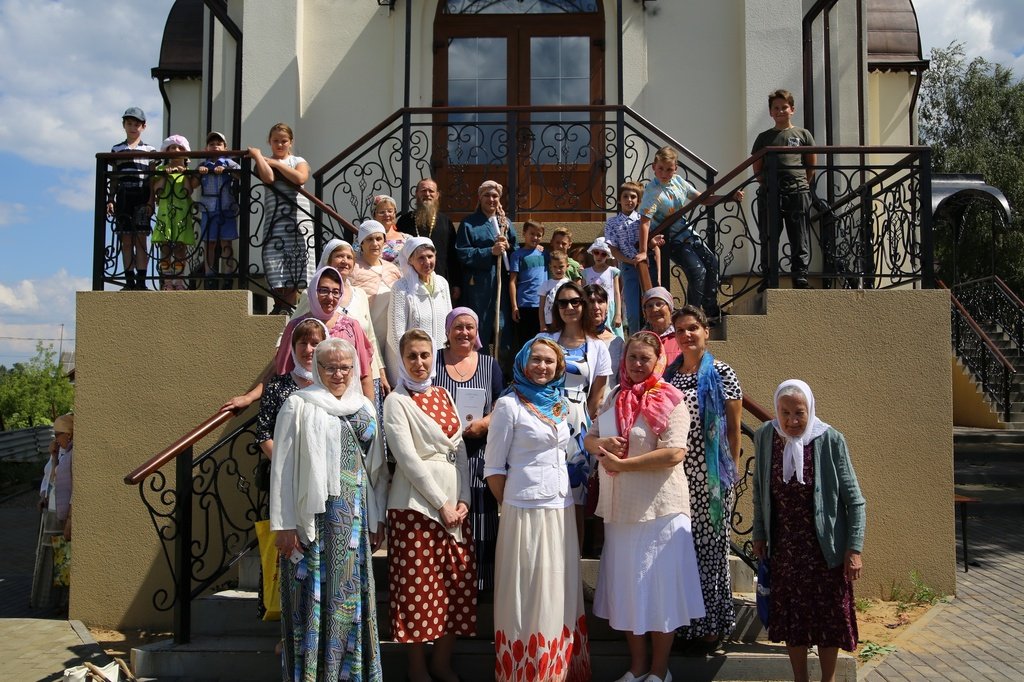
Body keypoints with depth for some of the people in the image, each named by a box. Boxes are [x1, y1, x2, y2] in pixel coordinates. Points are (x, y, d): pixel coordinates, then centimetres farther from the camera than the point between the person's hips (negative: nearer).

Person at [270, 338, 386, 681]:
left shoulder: (365, 409, 12)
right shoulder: (298, 405, -1)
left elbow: (377, 468, 14)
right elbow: (282, 467, -4)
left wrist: (377, 519, 9)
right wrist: (283, 524, -9)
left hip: (354, 518, 4)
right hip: (312, 515, -4)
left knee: (351, 595, 8)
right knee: (313, 597, 0)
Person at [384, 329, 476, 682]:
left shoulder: (444, 396, 13)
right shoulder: (396, 401, -4)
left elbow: (460, 451, 11)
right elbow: (408, 460, -12)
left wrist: (463, 500, -1)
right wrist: (441, 504, -13)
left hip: (455, 503, 6)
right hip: (416, 504, -5)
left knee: (458, 583, 6)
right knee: (418, 587, 0)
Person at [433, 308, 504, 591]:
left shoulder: (490, 365, 11)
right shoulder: (432, 361, 6)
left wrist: (483, 423, -14)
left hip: (478, 459, 1)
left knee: (479, 529, 2)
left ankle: (477, 581, 15)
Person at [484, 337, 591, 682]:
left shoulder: (559, 404, 12)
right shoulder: (509, 404, -7)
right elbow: (493, 467, -7)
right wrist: (511, 504, -4)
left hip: (561, 510, 6)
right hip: (525, 511, -6)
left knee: (560, 592, 12)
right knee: (527, 594, 2)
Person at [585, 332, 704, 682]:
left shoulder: (669, 401, -8)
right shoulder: (614, 399, 11)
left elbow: (674, 453, -18)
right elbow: (590, 438, 16)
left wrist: (622, 464, -17)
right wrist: (602, 444, -8)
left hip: (660, 509, -6)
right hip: (620, 509, 6)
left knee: (659, 586, 4)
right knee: (626, 587, 13)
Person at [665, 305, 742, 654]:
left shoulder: (721, 373, -3)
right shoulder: (667, 374, 8)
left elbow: (734, 427, -1)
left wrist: (732, 469, -2)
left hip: (710, 476, -4)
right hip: (675, 475, 4)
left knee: (710, 546, 4)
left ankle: (711, 626, 17)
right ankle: (687, 622, 22)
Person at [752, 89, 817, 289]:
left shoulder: (803, 134, 12)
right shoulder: (764, 138, 13)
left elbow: (812, 166, 12)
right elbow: (757, 169, 12)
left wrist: (801, 184, 4)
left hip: (797, 192, -1)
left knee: (799, 238, 0)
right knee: (769, 238, 2)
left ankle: (800, 277, 2)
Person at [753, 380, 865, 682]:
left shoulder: (830, 440, -15)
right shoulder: (764, 437, -7)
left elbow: (854, 499, -9)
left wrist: (854, 548, -11)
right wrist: (759, 535, 10)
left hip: (824, 548, -2)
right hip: (784, 547, 2)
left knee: (828, 618, 11)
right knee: (791, 620, 13)